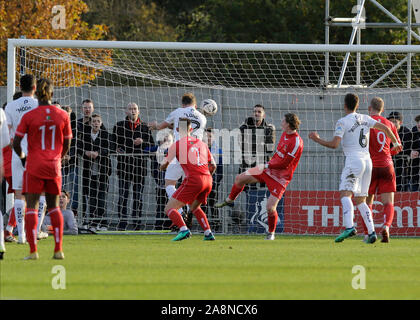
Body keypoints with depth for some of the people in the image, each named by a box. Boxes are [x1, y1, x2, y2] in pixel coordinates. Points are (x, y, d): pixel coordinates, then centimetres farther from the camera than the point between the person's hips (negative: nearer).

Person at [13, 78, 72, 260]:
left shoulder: (29, 116, -7)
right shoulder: (62, 115, 0)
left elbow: (16, 143, -7)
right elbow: (66, 145, 6)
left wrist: (22, 157, 12)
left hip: (34, 165, -3)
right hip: (54, 166, 3)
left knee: (32, 207, -1)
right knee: (54, 206, 14)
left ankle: (33, 250, -10)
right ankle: (58, 249, 9)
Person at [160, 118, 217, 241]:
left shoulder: (177, 145, 2)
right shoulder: (201, 143, 17)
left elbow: (164, 165, 8)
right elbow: (213, 166, 20)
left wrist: (163, 166, 32)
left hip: (193, 180, -6)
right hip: (208, 180, 6)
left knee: (169, 208, -3)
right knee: (194, 207, 31)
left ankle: (183, 230, -25)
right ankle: (208, 233, 18)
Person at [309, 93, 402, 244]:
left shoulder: (342, 122, -5)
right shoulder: (365, 119, 13)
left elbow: (334, 144, -13)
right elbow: (384, 128, 15)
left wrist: (317, 139, 1)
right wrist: (396, 143, 30)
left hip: (353, 161, -7)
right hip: (367, 161, 7)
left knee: (345, 194, -19)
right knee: (360, 200, 13)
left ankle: (349, 227, -41)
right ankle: (371, 232, 2)